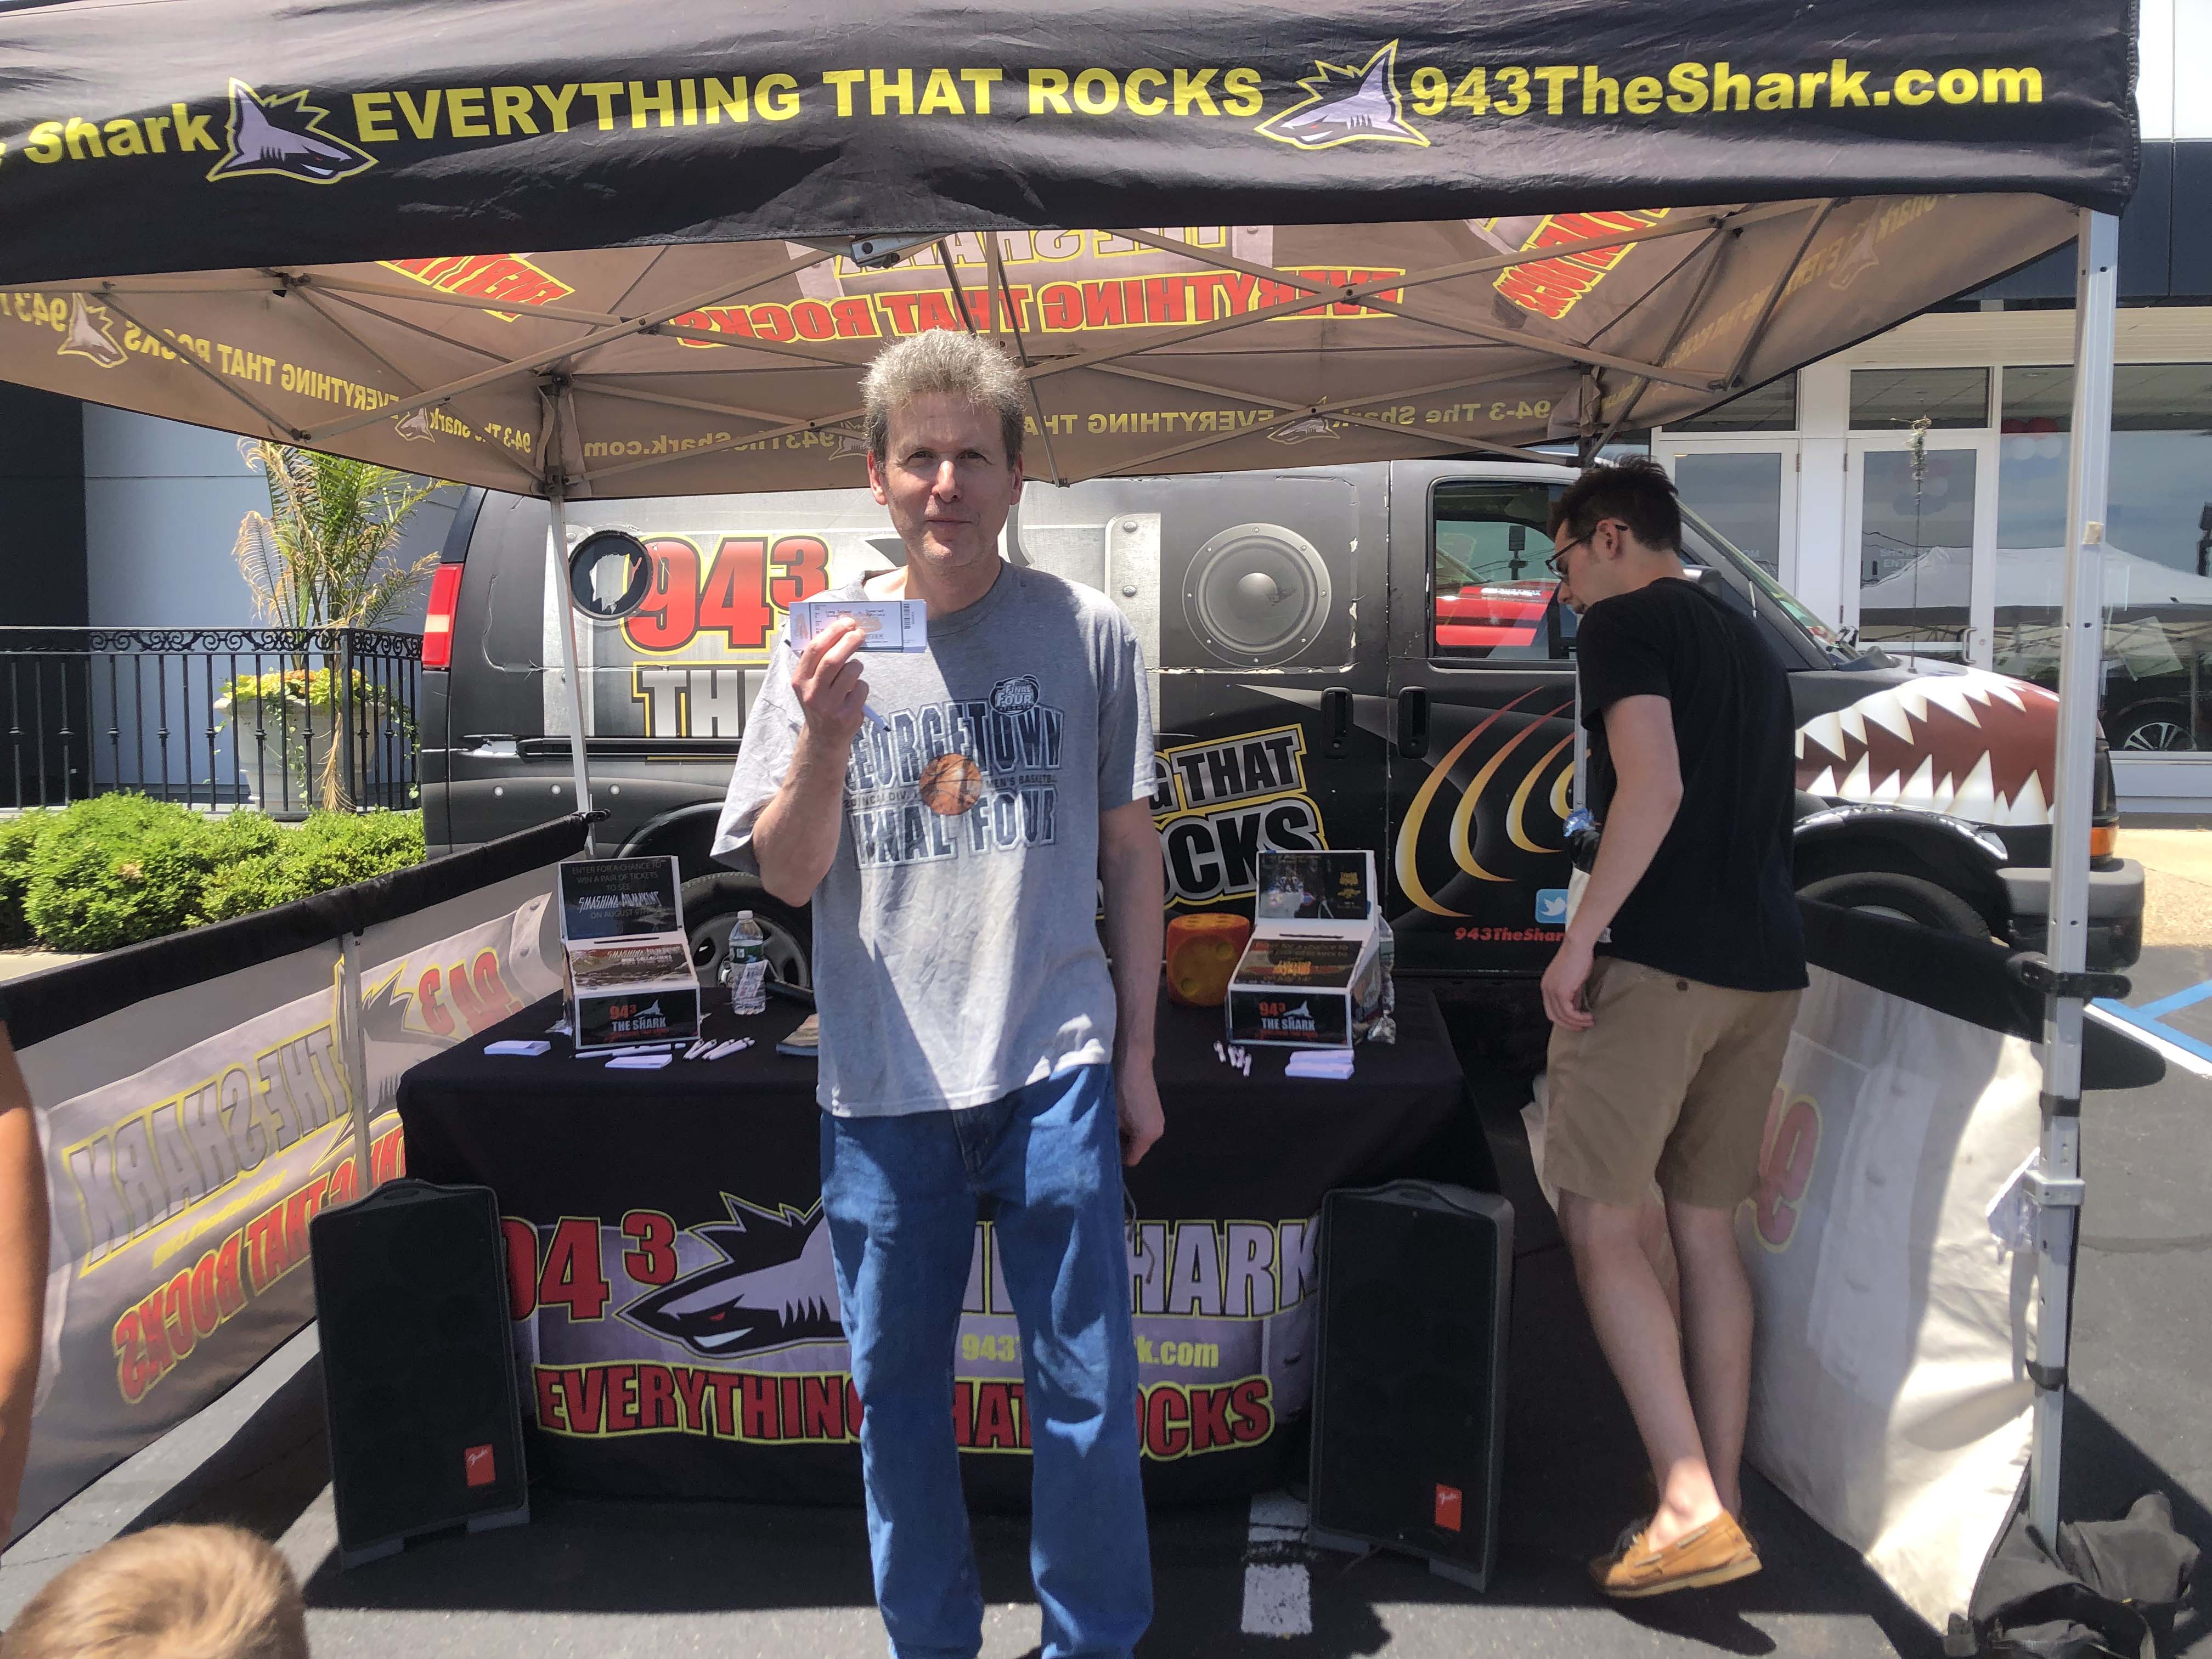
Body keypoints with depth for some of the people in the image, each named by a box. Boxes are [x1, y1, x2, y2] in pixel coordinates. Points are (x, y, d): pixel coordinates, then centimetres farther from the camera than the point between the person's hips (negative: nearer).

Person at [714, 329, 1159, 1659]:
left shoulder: (1089, 634, 0)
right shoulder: (825, 645, 2)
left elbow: (1131, 853, 6)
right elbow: (786, 879, -1)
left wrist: (1137, 1054, 6)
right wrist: (825, 742, -19)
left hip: (1056, 1070, -1)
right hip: (883, 1086, 1)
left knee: (1088, 1390, 6)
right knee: (898, 1397, 14)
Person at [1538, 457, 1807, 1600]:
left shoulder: (1623, 623, -4)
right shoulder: (1752, 647, 22)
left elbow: (1654, 787, -18)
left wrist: (1579, 938, -16)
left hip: (1657, 961, -8)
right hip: (1764, 970, 9)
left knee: (1600, 1227, -4)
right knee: (1707, 1230, 13)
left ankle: (1692, 1512, -7)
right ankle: (1723, 1506, 19)